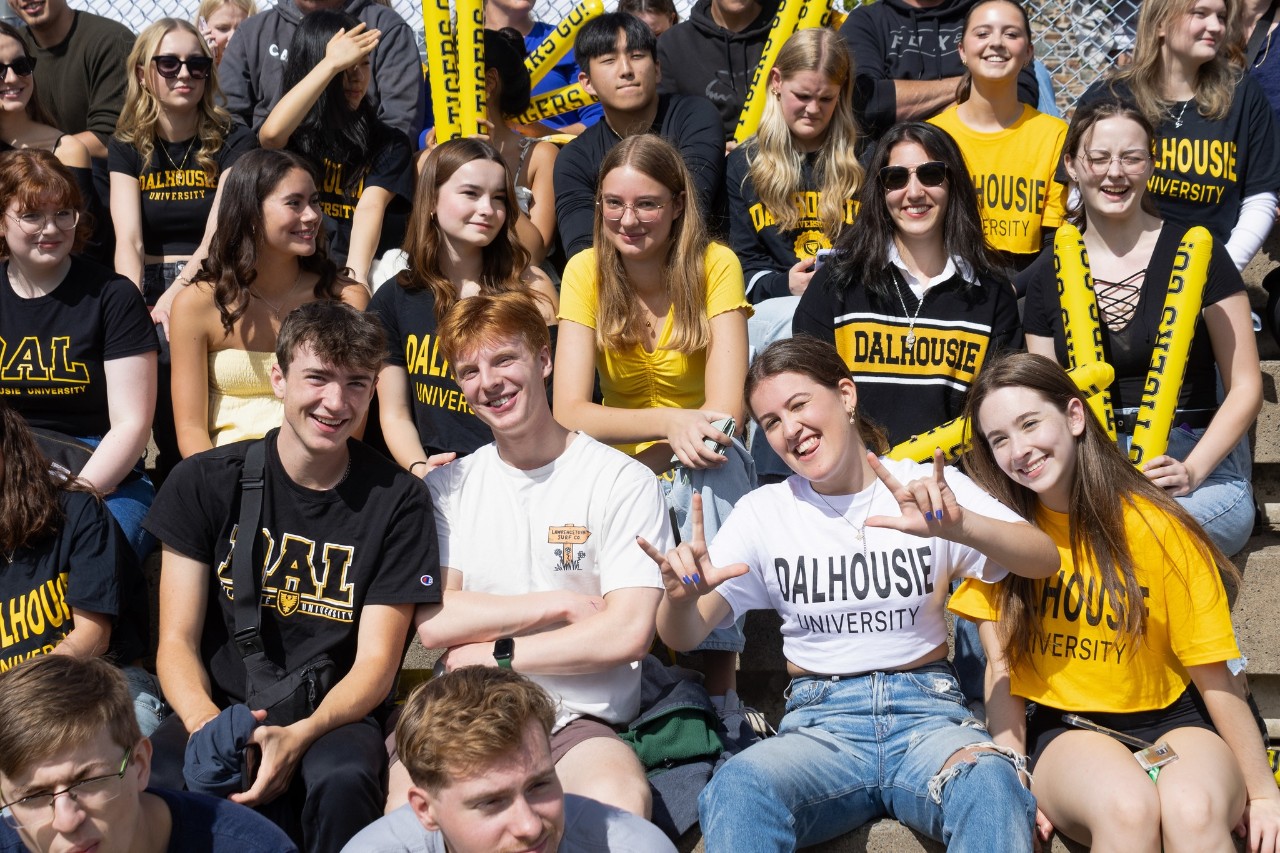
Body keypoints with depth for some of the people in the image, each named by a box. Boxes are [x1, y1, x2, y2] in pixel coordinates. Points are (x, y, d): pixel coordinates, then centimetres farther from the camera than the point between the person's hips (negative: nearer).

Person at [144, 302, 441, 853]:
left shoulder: (397, 501, 1)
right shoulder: (204, 483, 4)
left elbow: (376, 662, -2)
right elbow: (177, 643, 2)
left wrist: (300, 735, -22)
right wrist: (209, 725, -20)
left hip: (334, 719, 0)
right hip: (218, 709, 0)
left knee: (343, 778, -35)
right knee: (155, 779, -33)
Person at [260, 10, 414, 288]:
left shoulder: (390, 143, 6)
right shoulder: (293, 133, 7)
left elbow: (370, 207, -9)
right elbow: (271, 133, -17)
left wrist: (356, 275, -25)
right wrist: (332, 64, -14)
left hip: (369, 270, 0)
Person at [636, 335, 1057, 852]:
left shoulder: (930, 489, 5)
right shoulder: (763, 511, 9)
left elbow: (1044, 561, -8)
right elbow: (684, 636, 6)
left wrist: (960, 525, -30)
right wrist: (680, 597, -20)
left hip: (925, 712, 0)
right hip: (820, 722, 1)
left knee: (991, 786, -36)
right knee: (736, 789, -34)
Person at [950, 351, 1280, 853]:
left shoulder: (1159, 529, -8)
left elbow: (1212, 675, -5)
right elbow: (1001, 668, -2)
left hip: (1170, 721, -1)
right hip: (1061, 730, 1)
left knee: (1193, 809, -36)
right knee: (1126, 807, -34)